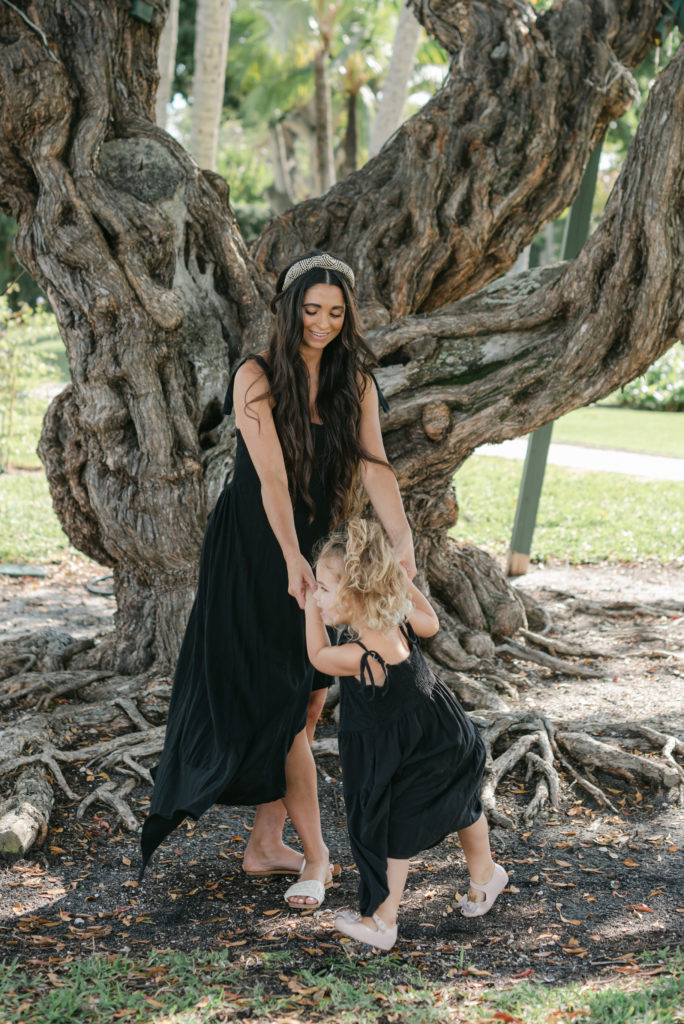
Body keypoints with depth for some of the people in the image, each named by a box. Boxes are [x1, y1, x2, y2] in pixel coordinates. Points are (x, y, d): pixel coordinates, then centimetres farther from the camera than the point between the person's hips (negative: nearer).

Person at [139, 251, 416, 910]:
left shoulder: (354, 379, 2)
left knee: (301, 695, 8)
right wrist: (292, 560, -31)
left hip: (315, 547, 6)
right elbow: (271, 476, -22)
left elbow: (373, 465, -9)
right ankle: (314, 852, 3)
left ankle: (265, 843, 19)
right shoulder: (257, 377, -13)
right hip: (251, 551, -6)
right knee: (275, 696, -5)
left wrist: (403, 542, -24)